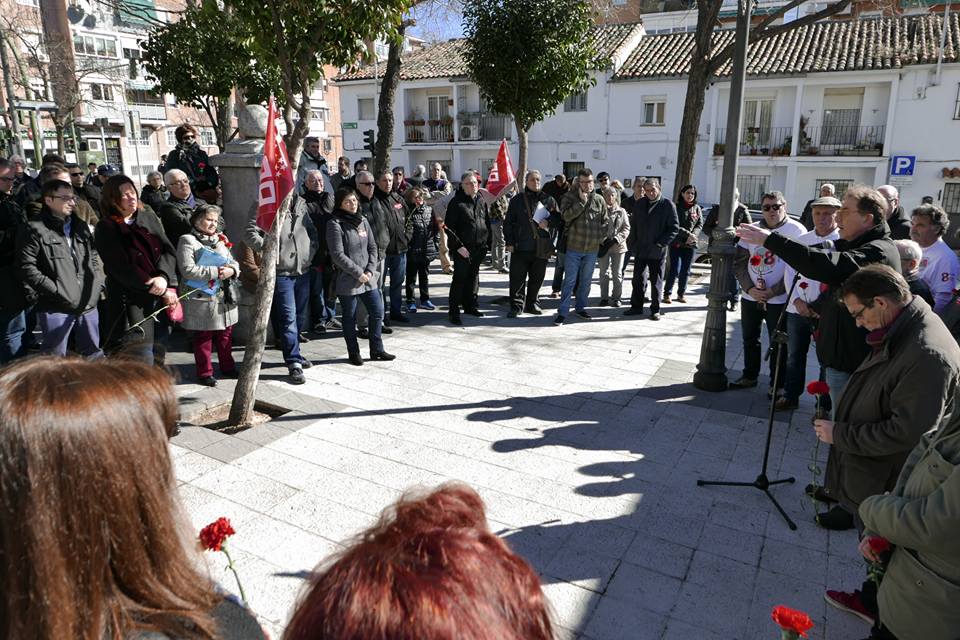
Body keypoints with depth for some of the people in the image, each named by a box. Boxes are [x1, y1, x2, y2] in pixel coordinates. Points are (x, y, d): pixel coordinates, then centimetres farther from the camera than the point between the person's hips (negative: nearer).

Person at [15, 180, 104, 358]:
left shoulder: (81, 226, 15)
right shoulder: (34, 229, -7)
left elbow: (94, 258, 20)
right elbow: (27, 268, -12)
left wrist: (98, 285, 7)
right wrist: (57, 291, -16)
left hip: (88, 304, 6)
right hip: (55, 308, -6)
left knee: (94, 355, 17)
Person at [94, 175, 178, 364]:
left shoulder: (148, 217, 11)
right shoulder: (106, 229, -3)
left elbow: (168, 249, 3)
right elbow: (122, 269, -10)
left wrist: (163, 277, -17)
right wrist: (162, 292, -12)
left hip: (161, 298, 5)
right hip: (132, 302, -4)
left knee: (158, 352, 11)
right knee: (143, 359, -10)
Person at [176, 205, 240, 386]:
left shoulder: (219, 240, 16)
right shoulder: (187, 241, -6)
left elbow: (233, 262, 16)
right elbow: (188, 269, -17)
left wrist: (232, 270, -8)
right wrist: (216, 271, -19)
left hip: (224, 297, 6)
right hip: (202, 300, -6)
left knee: (226, 334, 15)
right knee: (203, 338, 4)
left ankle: (227, 367, 29)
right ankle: (205, 373, 16)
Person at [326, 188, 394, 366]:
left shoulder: (363, 221, 9)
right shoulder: (335, 224, -11)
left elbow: (373, 248, 10)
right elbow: (338, 255, -16)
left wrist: (370, 270, -5)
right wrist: (358, 273, -15)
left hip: (368, 278, 6)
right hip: (347, 281, -6)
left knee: (377, 312, 9)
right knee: (350, 318, 7)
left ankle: (377, 350, 24)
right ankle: (353, 353, 22)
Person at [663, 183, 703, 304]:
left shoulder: (697, 209, 10)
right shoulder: (676, 207, -2)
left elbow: (700, 224, 6)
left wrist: (693, 235, -12)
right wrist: (688, 234, -17)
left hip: (691, 244, 4)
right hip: (676, 243, -4)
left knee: (685, 271, 7)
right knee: (675, 270, -8)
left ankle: (681, 294, 18)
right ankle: (667, 293, 3)